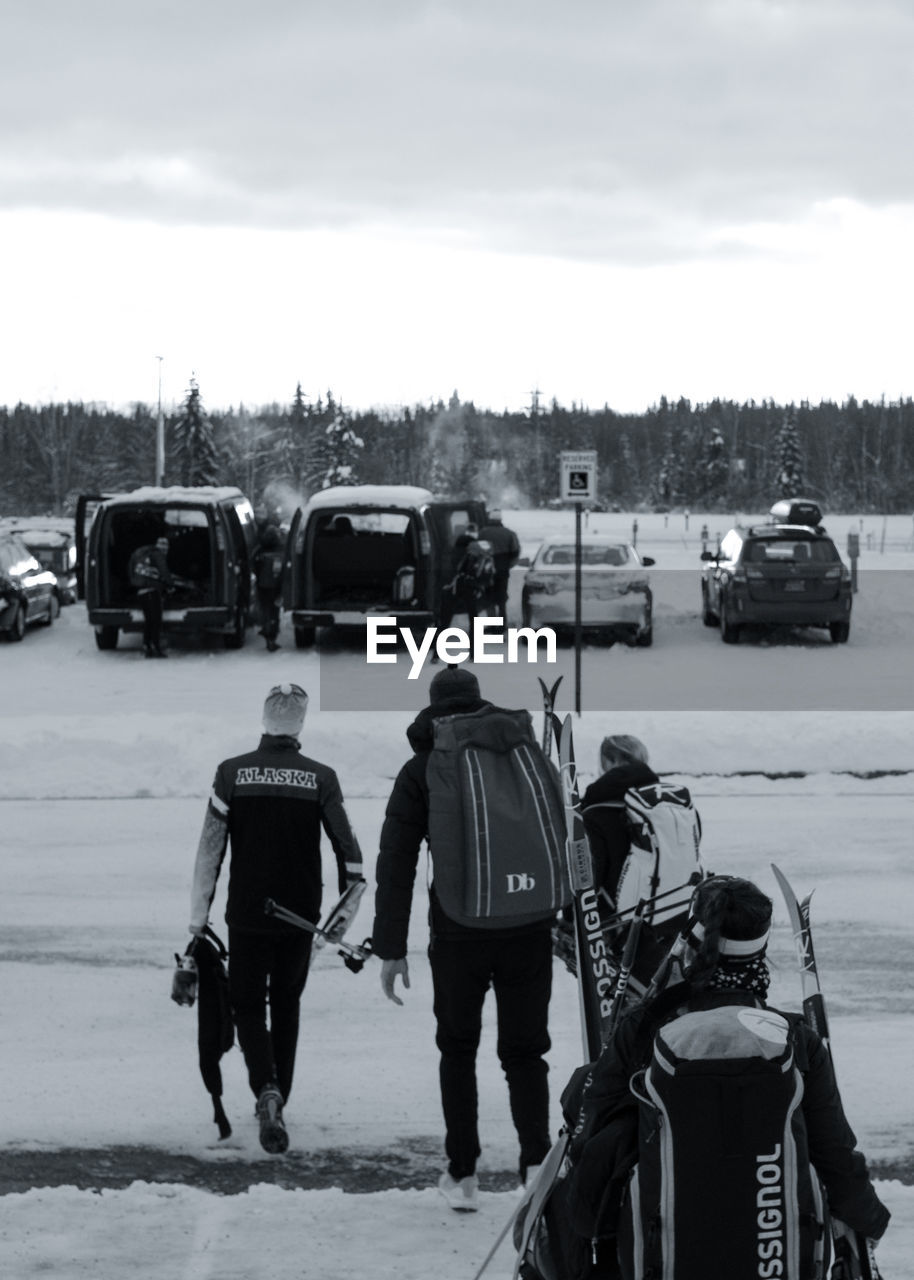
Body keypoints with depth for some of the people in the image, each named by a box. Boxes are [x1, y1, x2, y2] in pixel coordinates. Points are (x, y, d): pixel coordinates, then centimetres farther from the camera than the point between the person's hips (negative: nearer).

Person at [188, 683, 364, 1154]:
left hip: (246, 916, -1)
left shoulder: (233, 773, -8)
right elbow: (347, 849, -5)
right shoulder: (320, 778, -7)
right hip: (300, 918, 1)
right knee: (286, 1004, 20)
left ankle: (267, 1090, -13)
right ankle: (276, 1095, 28)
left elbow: (209, 850, -6)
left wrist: (198, 920, 1)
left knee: (248, 1004, 11)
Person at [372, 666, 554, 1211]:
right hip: (529, 931, 1)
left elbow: (396, 864, -2)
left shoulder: (421, 771, 1)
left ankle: (463, 1174, 16)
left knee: (458, 1049, 16)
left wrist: (391, 948, 0)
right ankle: (537, 1161, -8)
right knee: (525, 1049, 11)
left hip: (458, 934, -1)